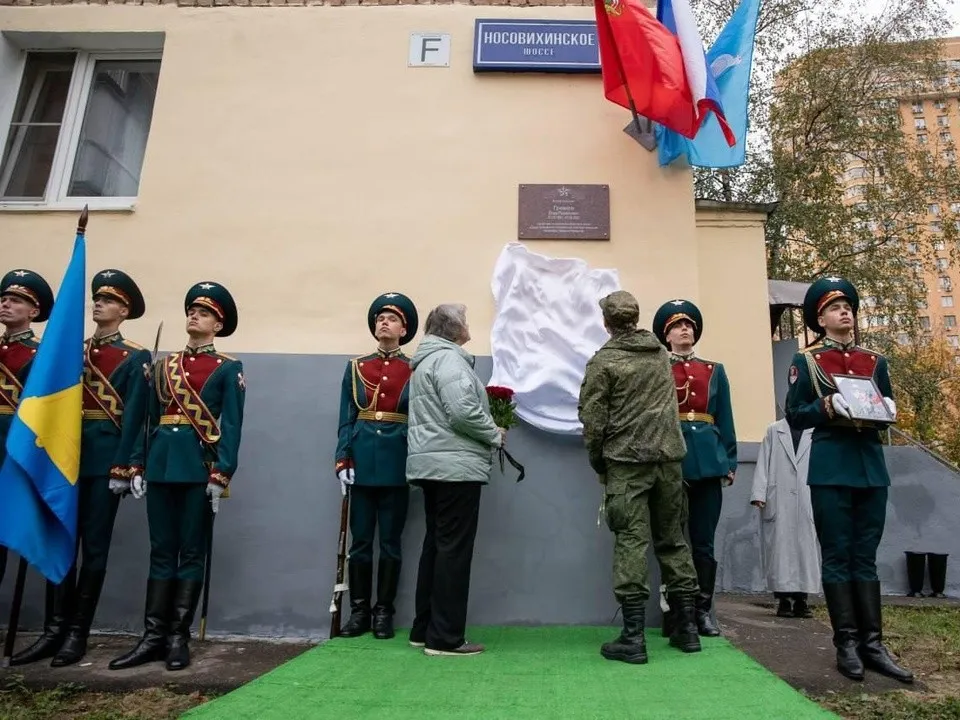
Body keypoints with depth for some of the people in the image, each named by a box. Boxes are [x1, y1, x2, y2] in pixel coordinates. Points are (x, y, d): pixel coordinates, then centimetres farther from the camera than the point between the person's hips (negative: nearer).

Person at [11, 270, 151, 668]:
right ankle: (55, 628, 15)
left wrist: (122, 467, -14)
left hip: (105, 457, -5)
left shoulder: (136, 358, 0)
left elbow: (133, 416, -8)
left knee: (94, 546, 2)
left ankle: (78, 632, 11)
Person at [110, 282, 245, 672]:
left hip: (199, 466, -4)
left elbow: (231, 425, -6)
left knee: (191, 553, 4)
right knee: (161, 551, 9)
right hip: (161, 464, 5)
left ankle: (178, 637, 13)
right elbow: (150, 419, 14)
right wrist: (138, 465, 7)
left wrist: (221, 475, -14)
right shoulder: (164, 365, 15)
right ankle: (153, 637, 17)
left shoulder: (228, 369, 1)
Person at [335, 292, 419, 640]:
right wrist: (343, 460, -4)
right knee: (360, 540, 8)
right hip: (362, 462, 2)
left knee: (390, 541, 6)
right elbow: (346, 419, 6)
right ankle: (359, 610, 20)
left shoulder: (415, 370, 3)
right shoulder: (355, 367, 8)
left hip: (397, 464, -2)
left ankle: (384, 611, 18)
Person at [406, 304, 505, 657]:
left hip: (433, 463, 10)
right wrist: (495, 434, -6)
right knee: (454, 549, -4)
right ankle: (445, 637, 3)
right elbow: (463, 411, -23)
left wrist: (486, 433, 12)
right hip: (455, 465, -10)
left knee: (436, 544, 14)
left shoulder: (427, 359, 20)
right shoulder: (448, 358, -12)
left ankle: (424, 629, 21)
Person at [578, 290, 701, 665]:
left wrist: (599, 463, 5)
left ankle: (633, 637, -1)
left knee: (631, 543, -3)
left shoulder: (602, 361, -6)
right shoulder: (660, 352, 11)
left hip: (627, 461, -5)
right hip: (668, 457, 5)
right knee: (673, 539, 13)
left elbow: (592, 421, -7)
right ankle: (687, 627, 21)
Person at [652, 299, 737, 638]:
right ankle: (674, 611, 12)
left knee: (704, 542, 8)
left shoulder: (715, 371, 15)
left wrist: (729, 461, 6)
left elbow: (725, 420, 12)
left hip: (708, 461, 3)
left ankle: (702, 611, 17)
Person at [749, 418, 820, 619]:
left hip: (807, 502, 1)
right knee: (780, 547, 0)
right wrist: (759, 493, -4)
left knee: (805, 547, 2)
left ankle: (801, 600, 11)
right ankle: (783, 600, 8)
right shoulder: (774, 431, 12)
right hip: (778, 501, 0)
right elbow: (763, 463, 6)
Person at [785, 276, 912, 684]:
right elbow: (794, 417, -1)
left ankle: (872, 643, 14)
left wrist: (885, 410, -5)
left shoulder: (875, 362, 15)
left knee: (866, 557, 8)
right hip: (831, 469, -4)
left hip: (871, 467, 4)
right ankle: (846, 645, 9)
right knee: (838, 557, 1)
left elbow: (887, 410, 17)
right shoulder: (805, 361, 3)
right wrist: (829, 406, -17)